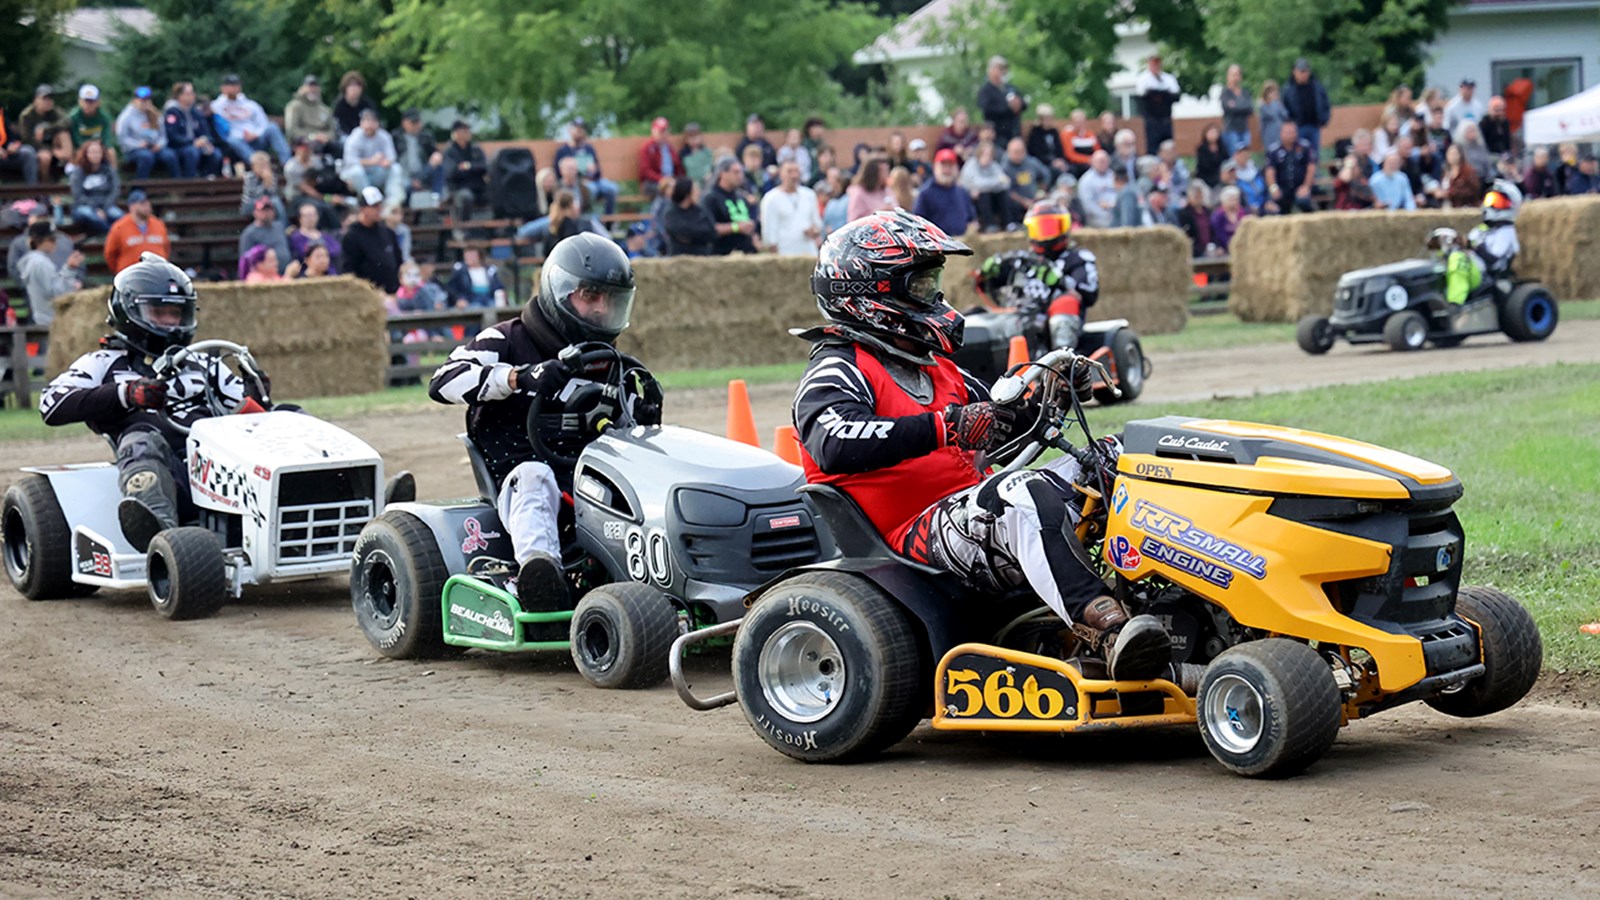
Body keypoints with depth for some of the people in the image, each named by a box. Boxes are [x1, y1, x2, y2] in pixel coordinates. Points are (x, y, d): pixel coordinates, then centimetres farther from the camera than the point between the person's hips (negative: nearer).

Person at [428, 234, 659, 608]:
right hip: (520, 490, -4)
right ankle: (539, 571, -62)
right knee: (536, 475, -38)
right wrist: (519, 377, -22)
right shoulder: (508, 342, 7)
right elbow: (444, 382, -9)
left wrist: (646, 413, -1)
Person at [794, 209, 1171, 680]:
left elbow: (999, 426, 28)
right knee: (1023, 495, -35)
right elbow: (834, 445, -25)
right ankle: (1111, 633, -52)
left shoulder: (932, 367, 27)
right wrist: (946, 426, -32)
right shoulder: (837, 369, -4)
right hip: (918, 532, -9)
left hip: (972, 511, 9)